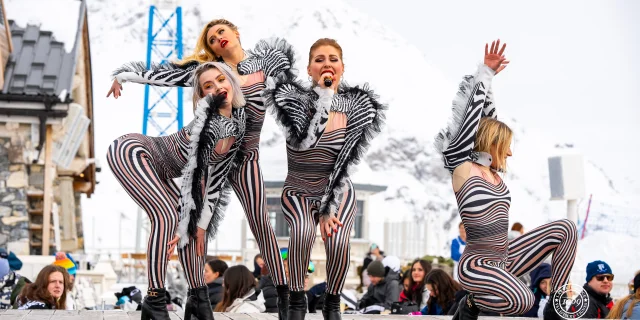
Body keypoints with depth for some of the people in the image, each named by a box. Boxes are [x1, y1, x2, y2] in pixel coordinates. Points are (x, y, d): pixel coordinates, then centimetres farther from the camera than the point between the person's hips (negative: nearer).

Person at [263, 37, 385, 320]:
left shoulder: (357, 107, -8)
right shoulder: (292, 98, -13)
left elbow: (344, 164, -12)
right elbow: (305, 140, -32)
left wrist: (329, 208, -18)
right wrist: (324, 94, -27)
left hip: (338, 192, 1)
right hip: (299, 192, -1)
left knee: (338, 241, -29)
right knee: (303, 230, -34)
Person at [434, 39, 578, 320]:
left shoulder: (494, 174, 11)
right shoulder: (462, 170, -8)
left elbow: (486, 119, 12)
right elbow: (471, 118, -11)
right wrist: (485, 74, -4)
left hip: (505, 260, 8)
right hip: (476, 265, -8)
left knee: (565, 228, -4)